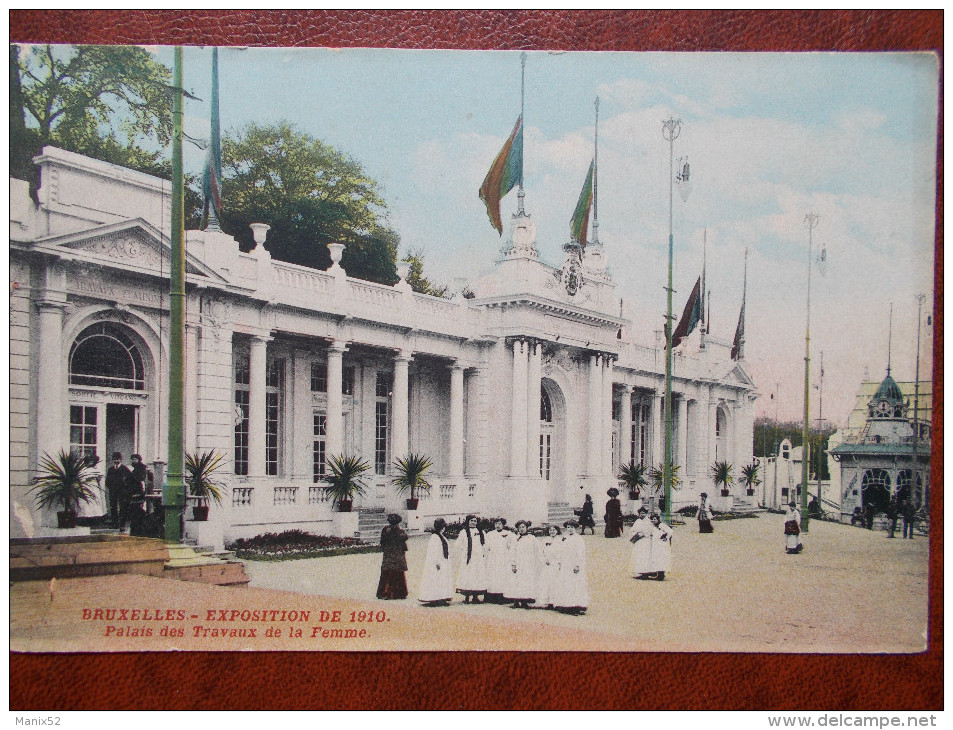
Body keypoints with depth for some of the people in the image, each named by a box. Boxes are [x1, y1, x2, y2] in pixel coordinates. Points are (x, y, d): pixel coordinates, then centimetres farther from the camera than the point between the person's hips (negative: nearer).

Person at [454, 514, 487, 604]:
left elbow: (484, 547, 14)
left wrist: (485, 558, 8)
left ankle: (475, 596, 7)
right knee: (467, 578, -6)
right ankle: (466, 597, -1)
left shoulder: (481, 533, 12)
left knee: (478, 577, 1)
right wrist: (459, 559, -4)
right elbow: (459, 547, 1)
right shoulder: (463, 532, 2)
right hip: (467, 559, -3)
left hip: (479, 559, 3)